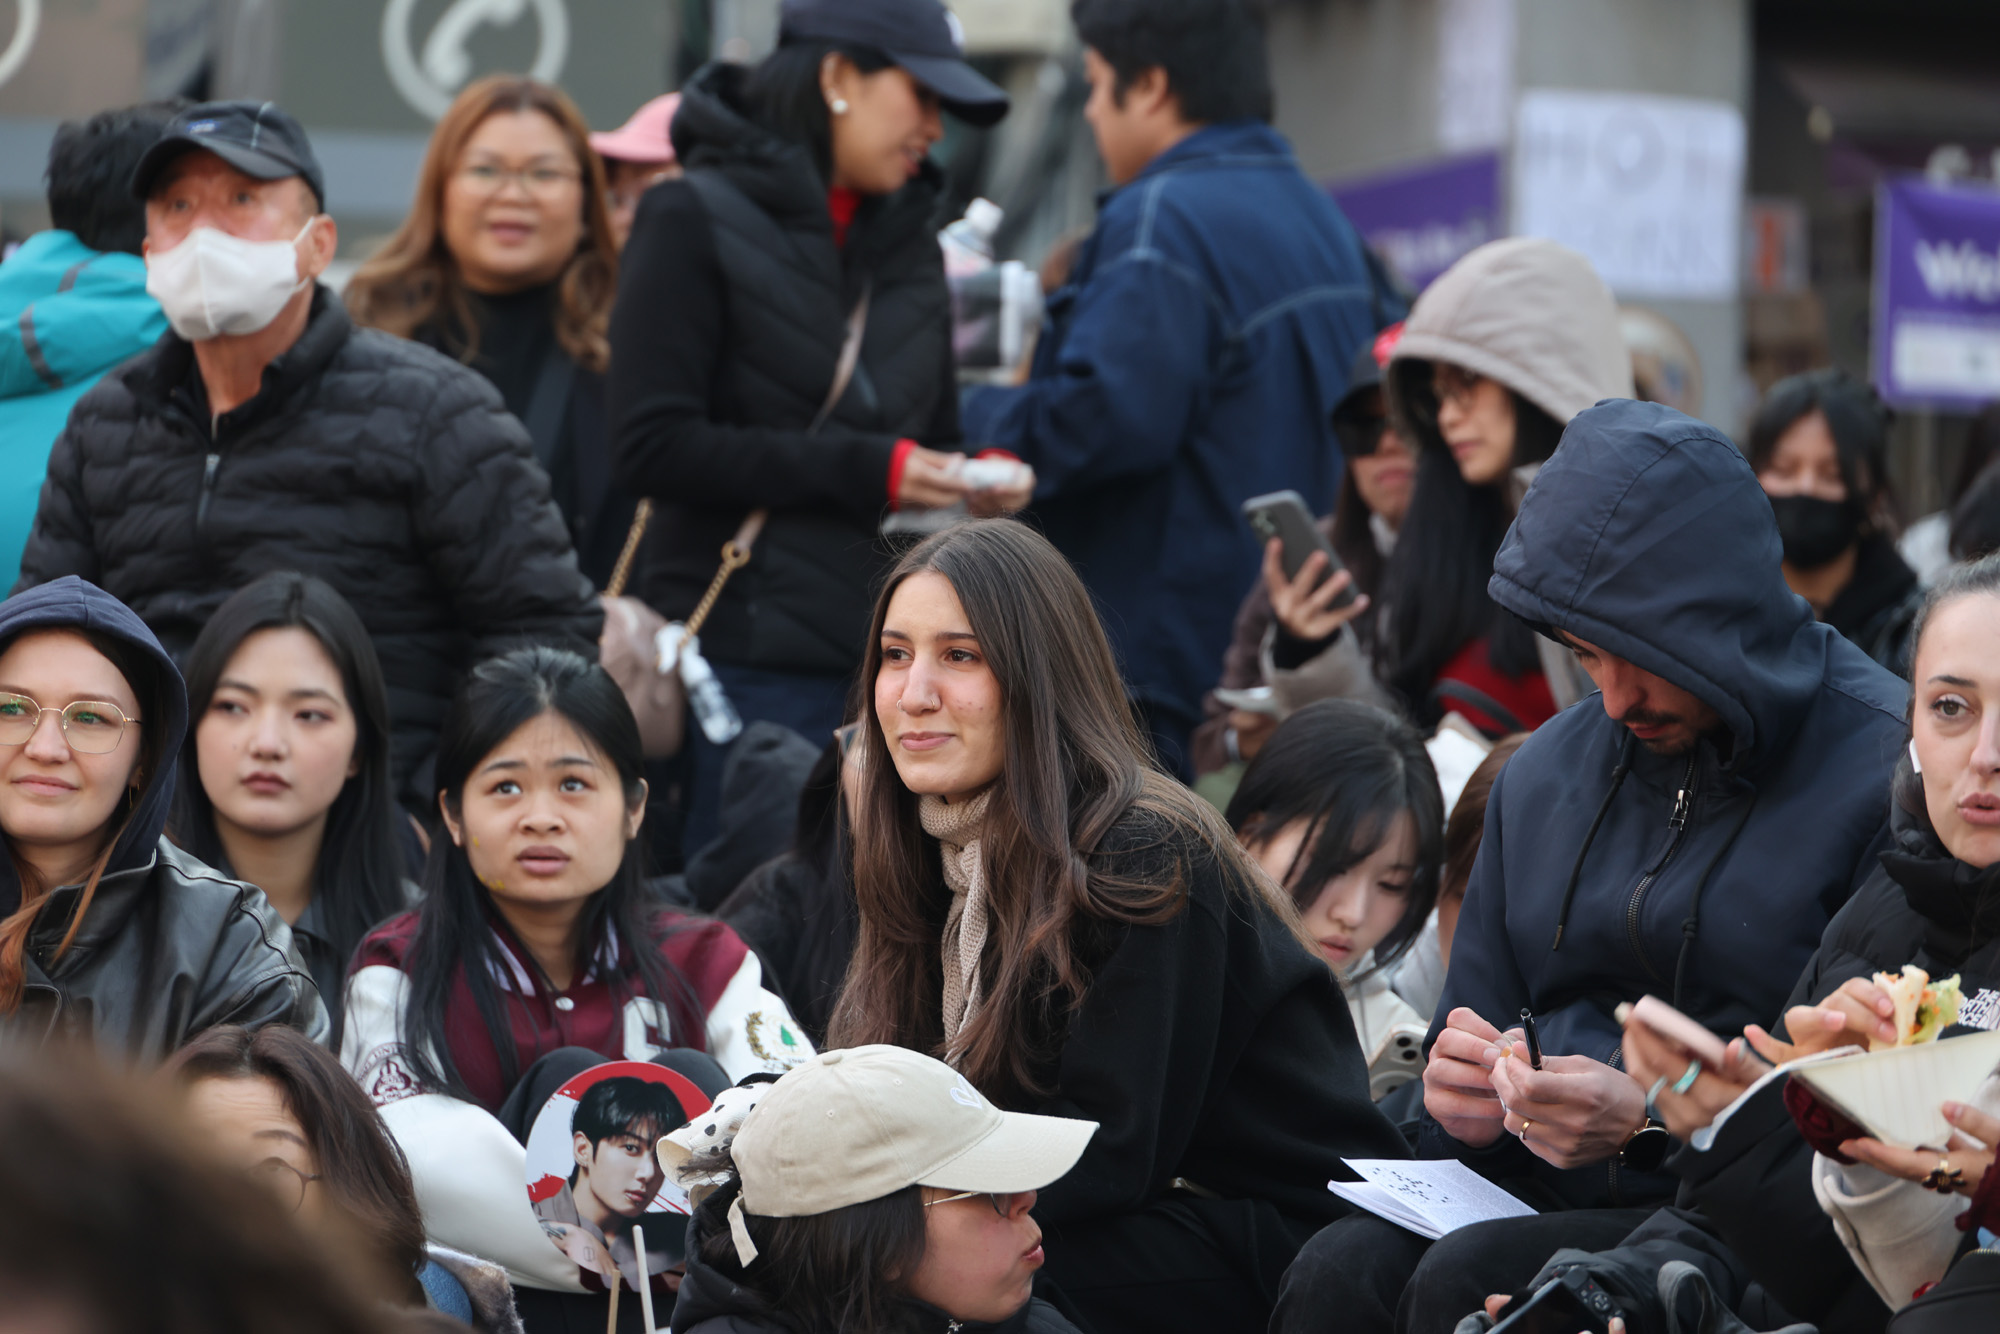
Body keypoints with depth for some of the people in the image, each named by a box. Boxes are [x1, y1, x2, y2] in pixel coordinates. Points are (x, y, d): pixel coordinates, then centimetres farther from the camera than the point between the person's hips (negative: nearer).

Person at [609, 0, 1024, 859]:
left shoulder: (912, 246, 18)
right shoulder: (695, 222, -3)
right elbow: (652, 449, -12)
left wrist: (976, 483, 1)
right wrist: (860, 471, -15)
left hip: (893, 658, 6)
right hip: (749, 654, -6)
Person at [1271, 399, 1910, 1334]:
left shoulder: (1885, 769, -6)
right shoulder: (1543, 776, 16)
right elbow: (1473, 1030, 23)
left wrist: (1650, 1120, -19)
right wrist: (1463, 1102, -2)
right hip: (1540, 1192, 5)